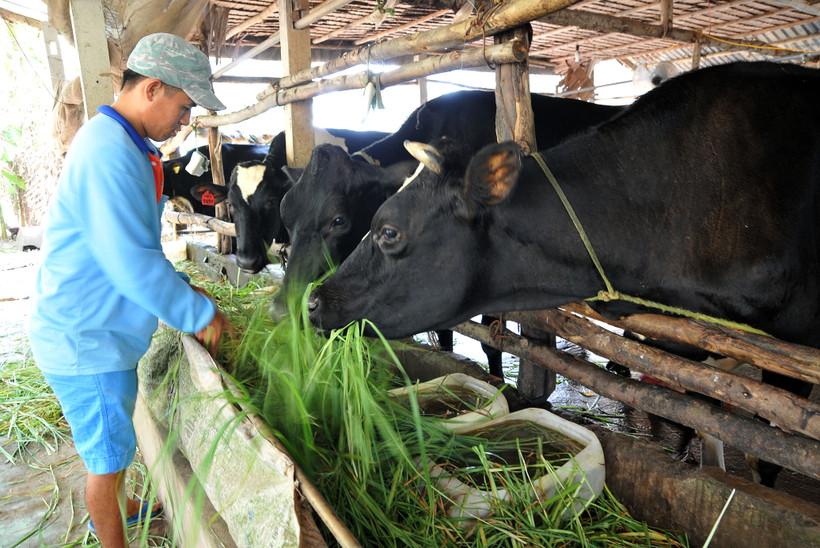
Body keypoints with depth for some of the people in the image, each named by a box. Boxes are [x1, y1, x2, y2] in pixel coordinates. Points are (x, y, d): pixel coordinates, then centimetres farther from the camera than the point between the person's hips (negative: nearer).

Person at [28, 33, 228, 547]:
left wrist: (182, 288, 14)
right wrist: (198, 313, -18)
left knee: (113, 443, 28)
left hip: (99, 331, 10)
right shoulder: (110, 155, -26)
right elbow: (133, 266, -29)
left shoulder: (125, 146, 9)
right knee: (110, 455, 9)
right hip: (86, 340, -10)